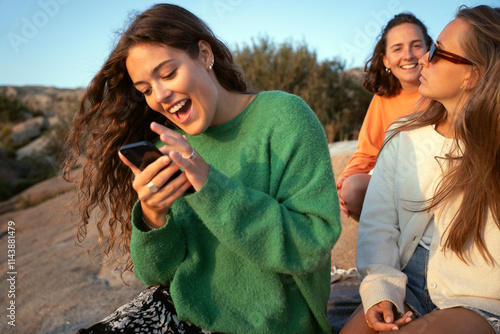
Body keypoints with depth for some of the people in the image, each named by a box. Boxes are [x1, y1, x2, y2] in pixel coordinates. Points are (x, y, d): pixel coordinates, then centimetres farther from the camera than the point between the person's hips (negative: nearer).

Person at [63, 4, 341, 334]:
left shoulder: (284, 117, -14)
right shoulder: (173, 146, 0)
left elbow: (313, 245, -21)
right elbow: (158, 272, -1)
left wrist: (212, 187, -28)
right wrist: (153, 219, -22)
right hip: (185, 306, 4)